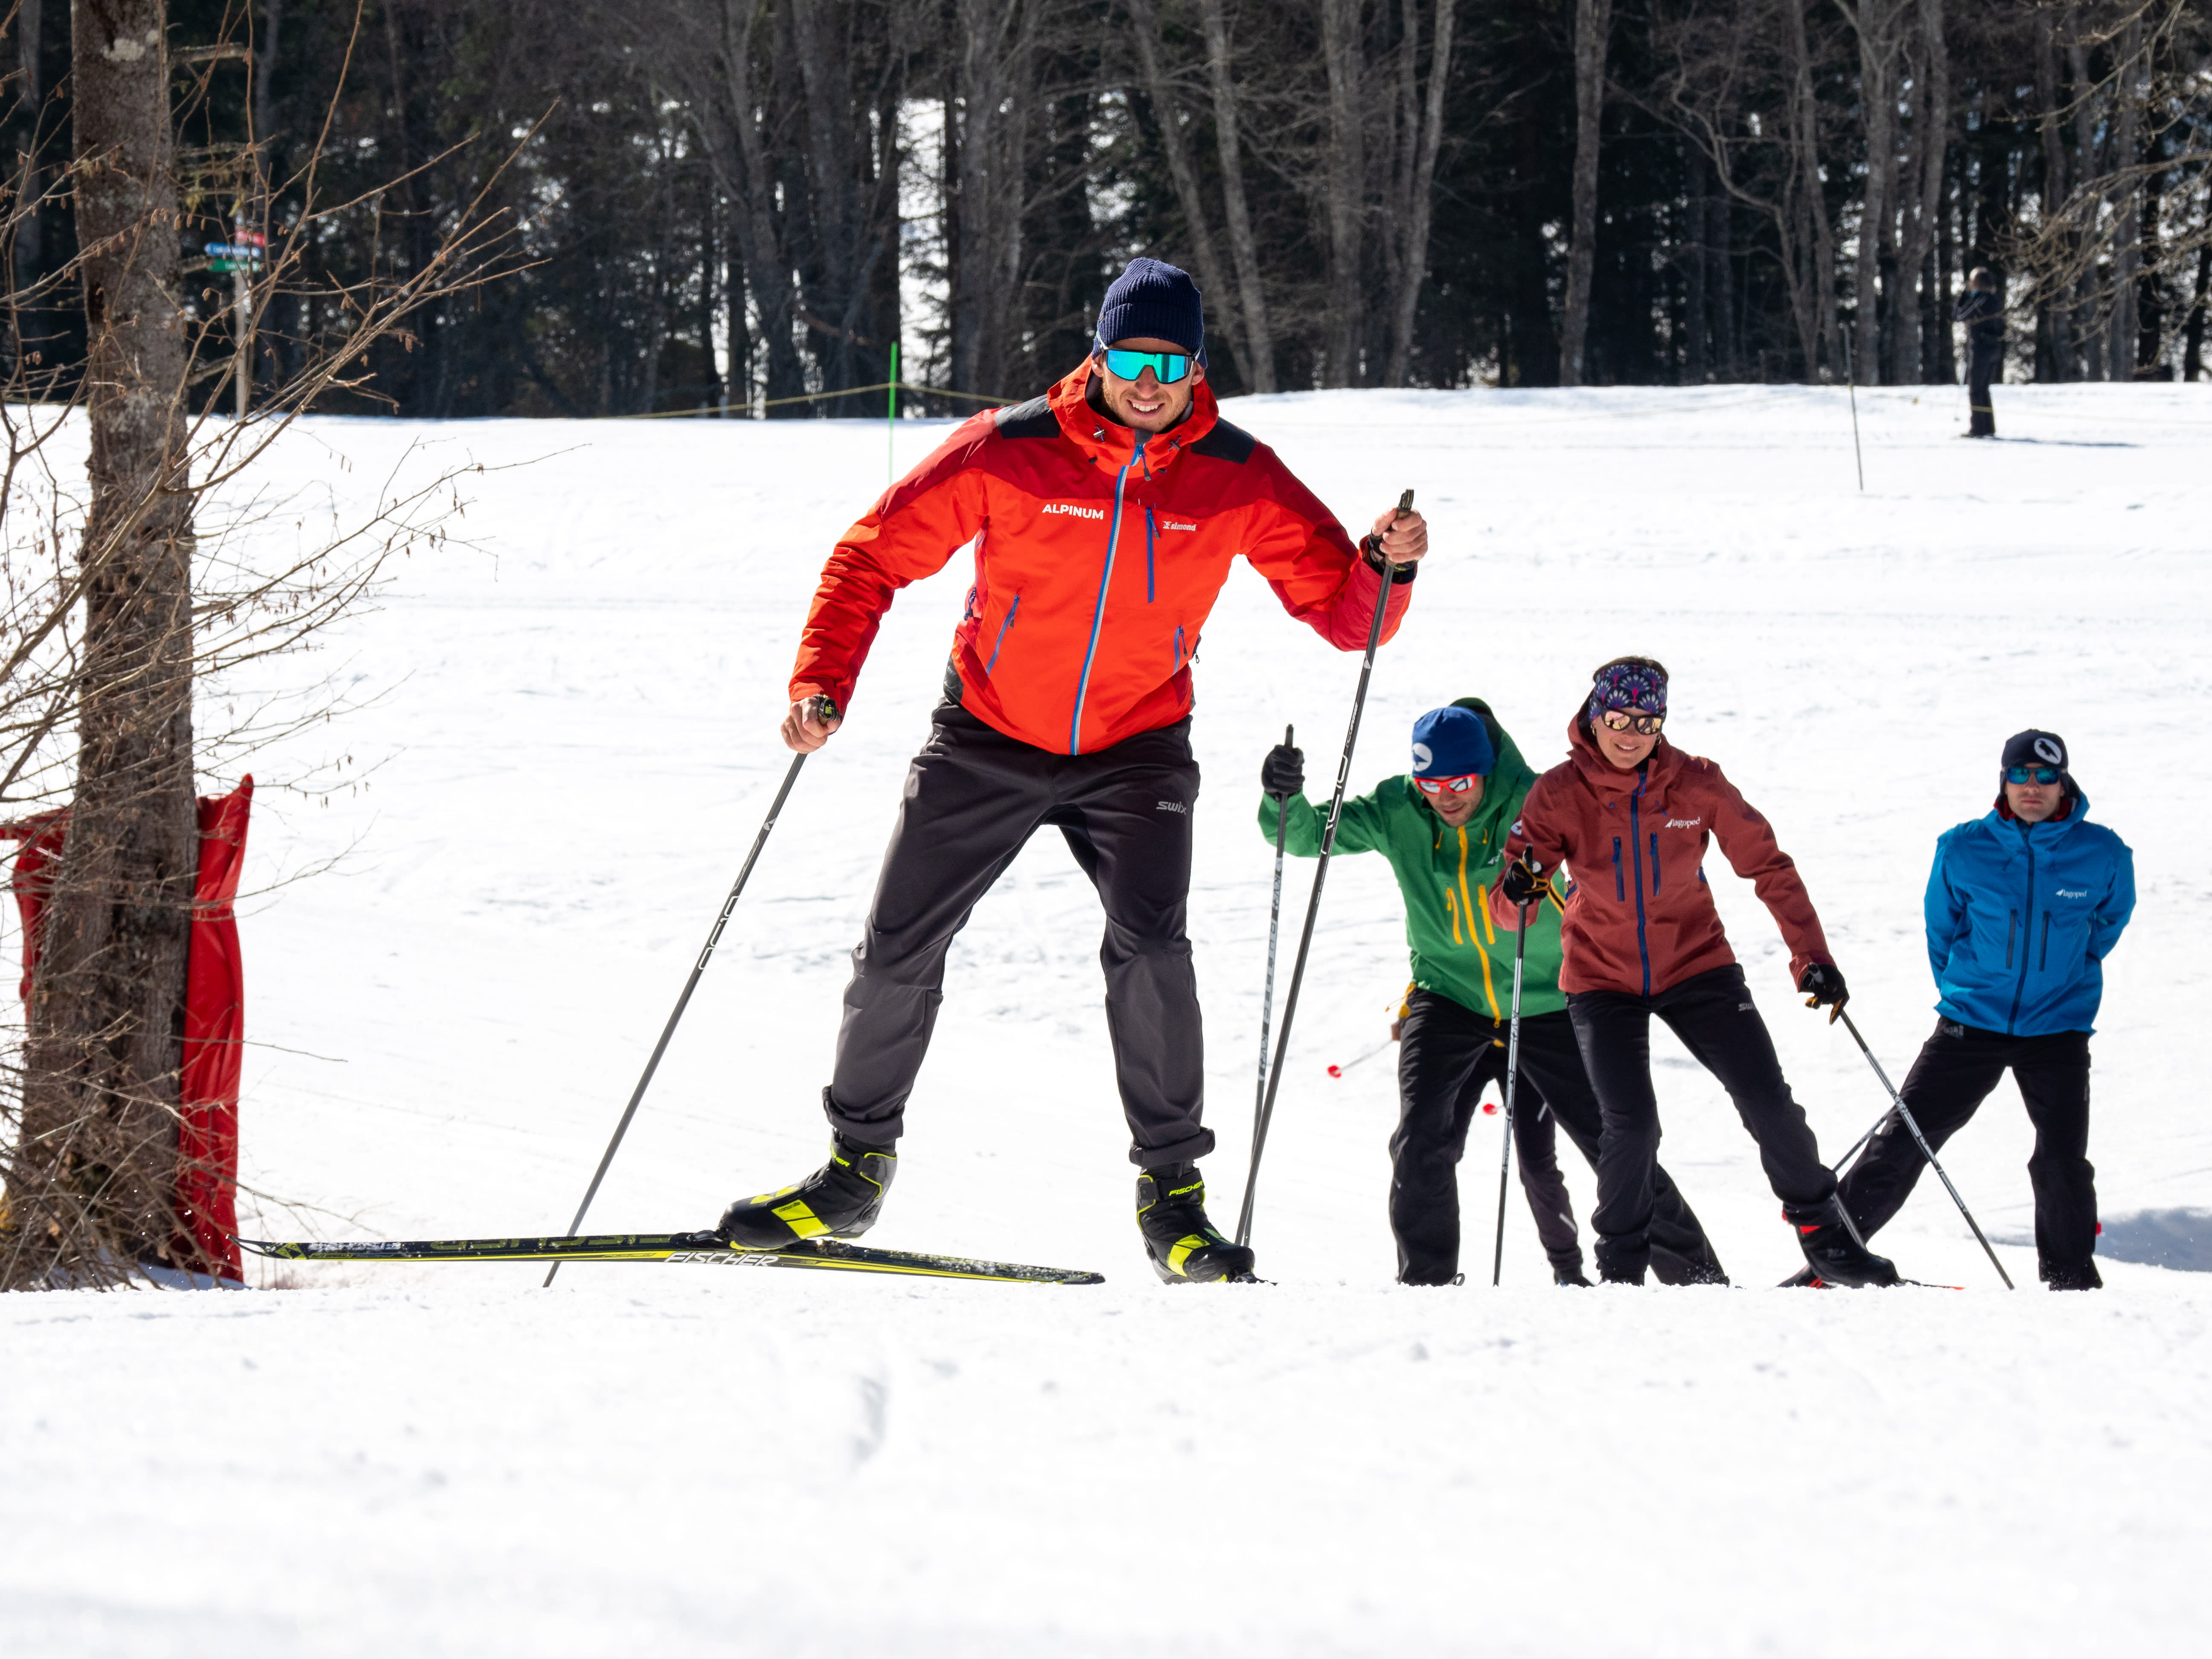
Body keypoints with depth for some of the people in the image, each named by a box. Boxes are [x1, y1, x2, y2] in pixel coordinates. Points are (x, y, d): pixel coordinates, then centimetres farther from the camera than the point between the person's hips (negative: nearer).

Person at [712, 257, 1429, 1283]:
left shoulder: (1239, 480, -10)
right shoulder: (1008, 452, -15)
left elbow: (1341, 611, -6)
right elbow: (876, 556, -9)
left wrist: (1386, 570, -29)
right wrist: (823, 686, -21)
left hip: (1135, 748, -1)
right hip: (989, 738, 1)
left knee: (1148, 945, -22)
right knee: (898, 949, 3)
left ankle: (1172, 1195, -12)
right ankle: (857, 1168, 24)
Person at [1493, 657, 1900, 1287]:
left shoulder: (1697, 784, -11)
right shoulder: (1559, 793, -14)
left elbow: (1767, 866, -3)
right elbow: (1506, 909, -15)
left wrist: (1812, 956, -8)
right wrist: (1518, 889, -39)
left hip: (1695, 963, 1)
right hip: (1603, 977, -1)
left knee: (1768, 1100, -3)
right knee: (1630, 1124, -15)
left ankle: (1823, 1234, 16)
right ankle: (1621, 1269, 4)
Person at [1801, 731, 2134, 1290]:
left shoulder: (2104, 856, -5)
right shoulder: (1963, 851, -5)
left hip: (2058, 1029, 0)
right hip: (1971, 1026, 0)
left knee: (2064, 1161, -9)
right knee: (1902, 1139, -3)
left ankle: (2071, 1277, 10)